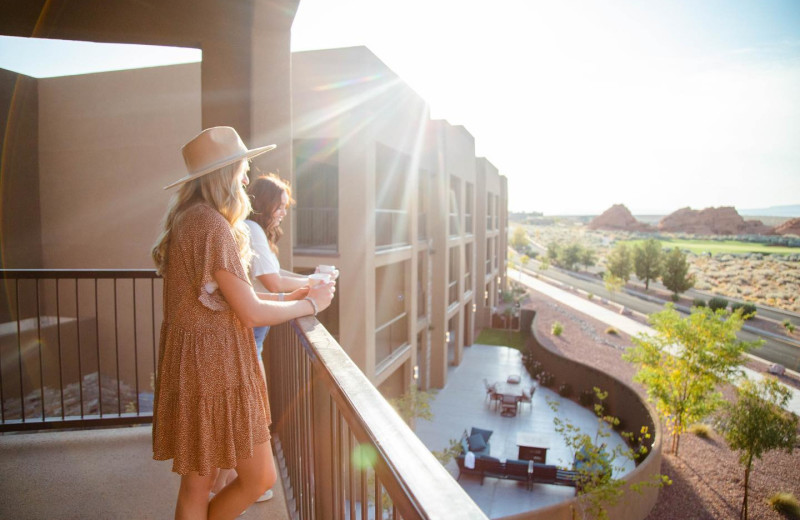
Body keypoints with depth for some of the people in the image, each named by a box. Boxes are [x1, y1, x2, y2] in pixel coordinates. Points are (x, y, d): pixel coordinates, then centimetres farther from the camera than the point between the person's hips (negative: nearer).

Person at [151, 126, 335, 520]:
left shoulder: (190, 220, 13)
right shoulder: (212, 225, -18)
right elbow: (251, 312, -19)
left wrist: (288, 297, 13)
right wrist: (309, 304, -4)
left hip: (194, 364, 10)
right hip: (214, 368, -10)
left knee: (197, 485, 19)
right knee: (260, 477, 5)